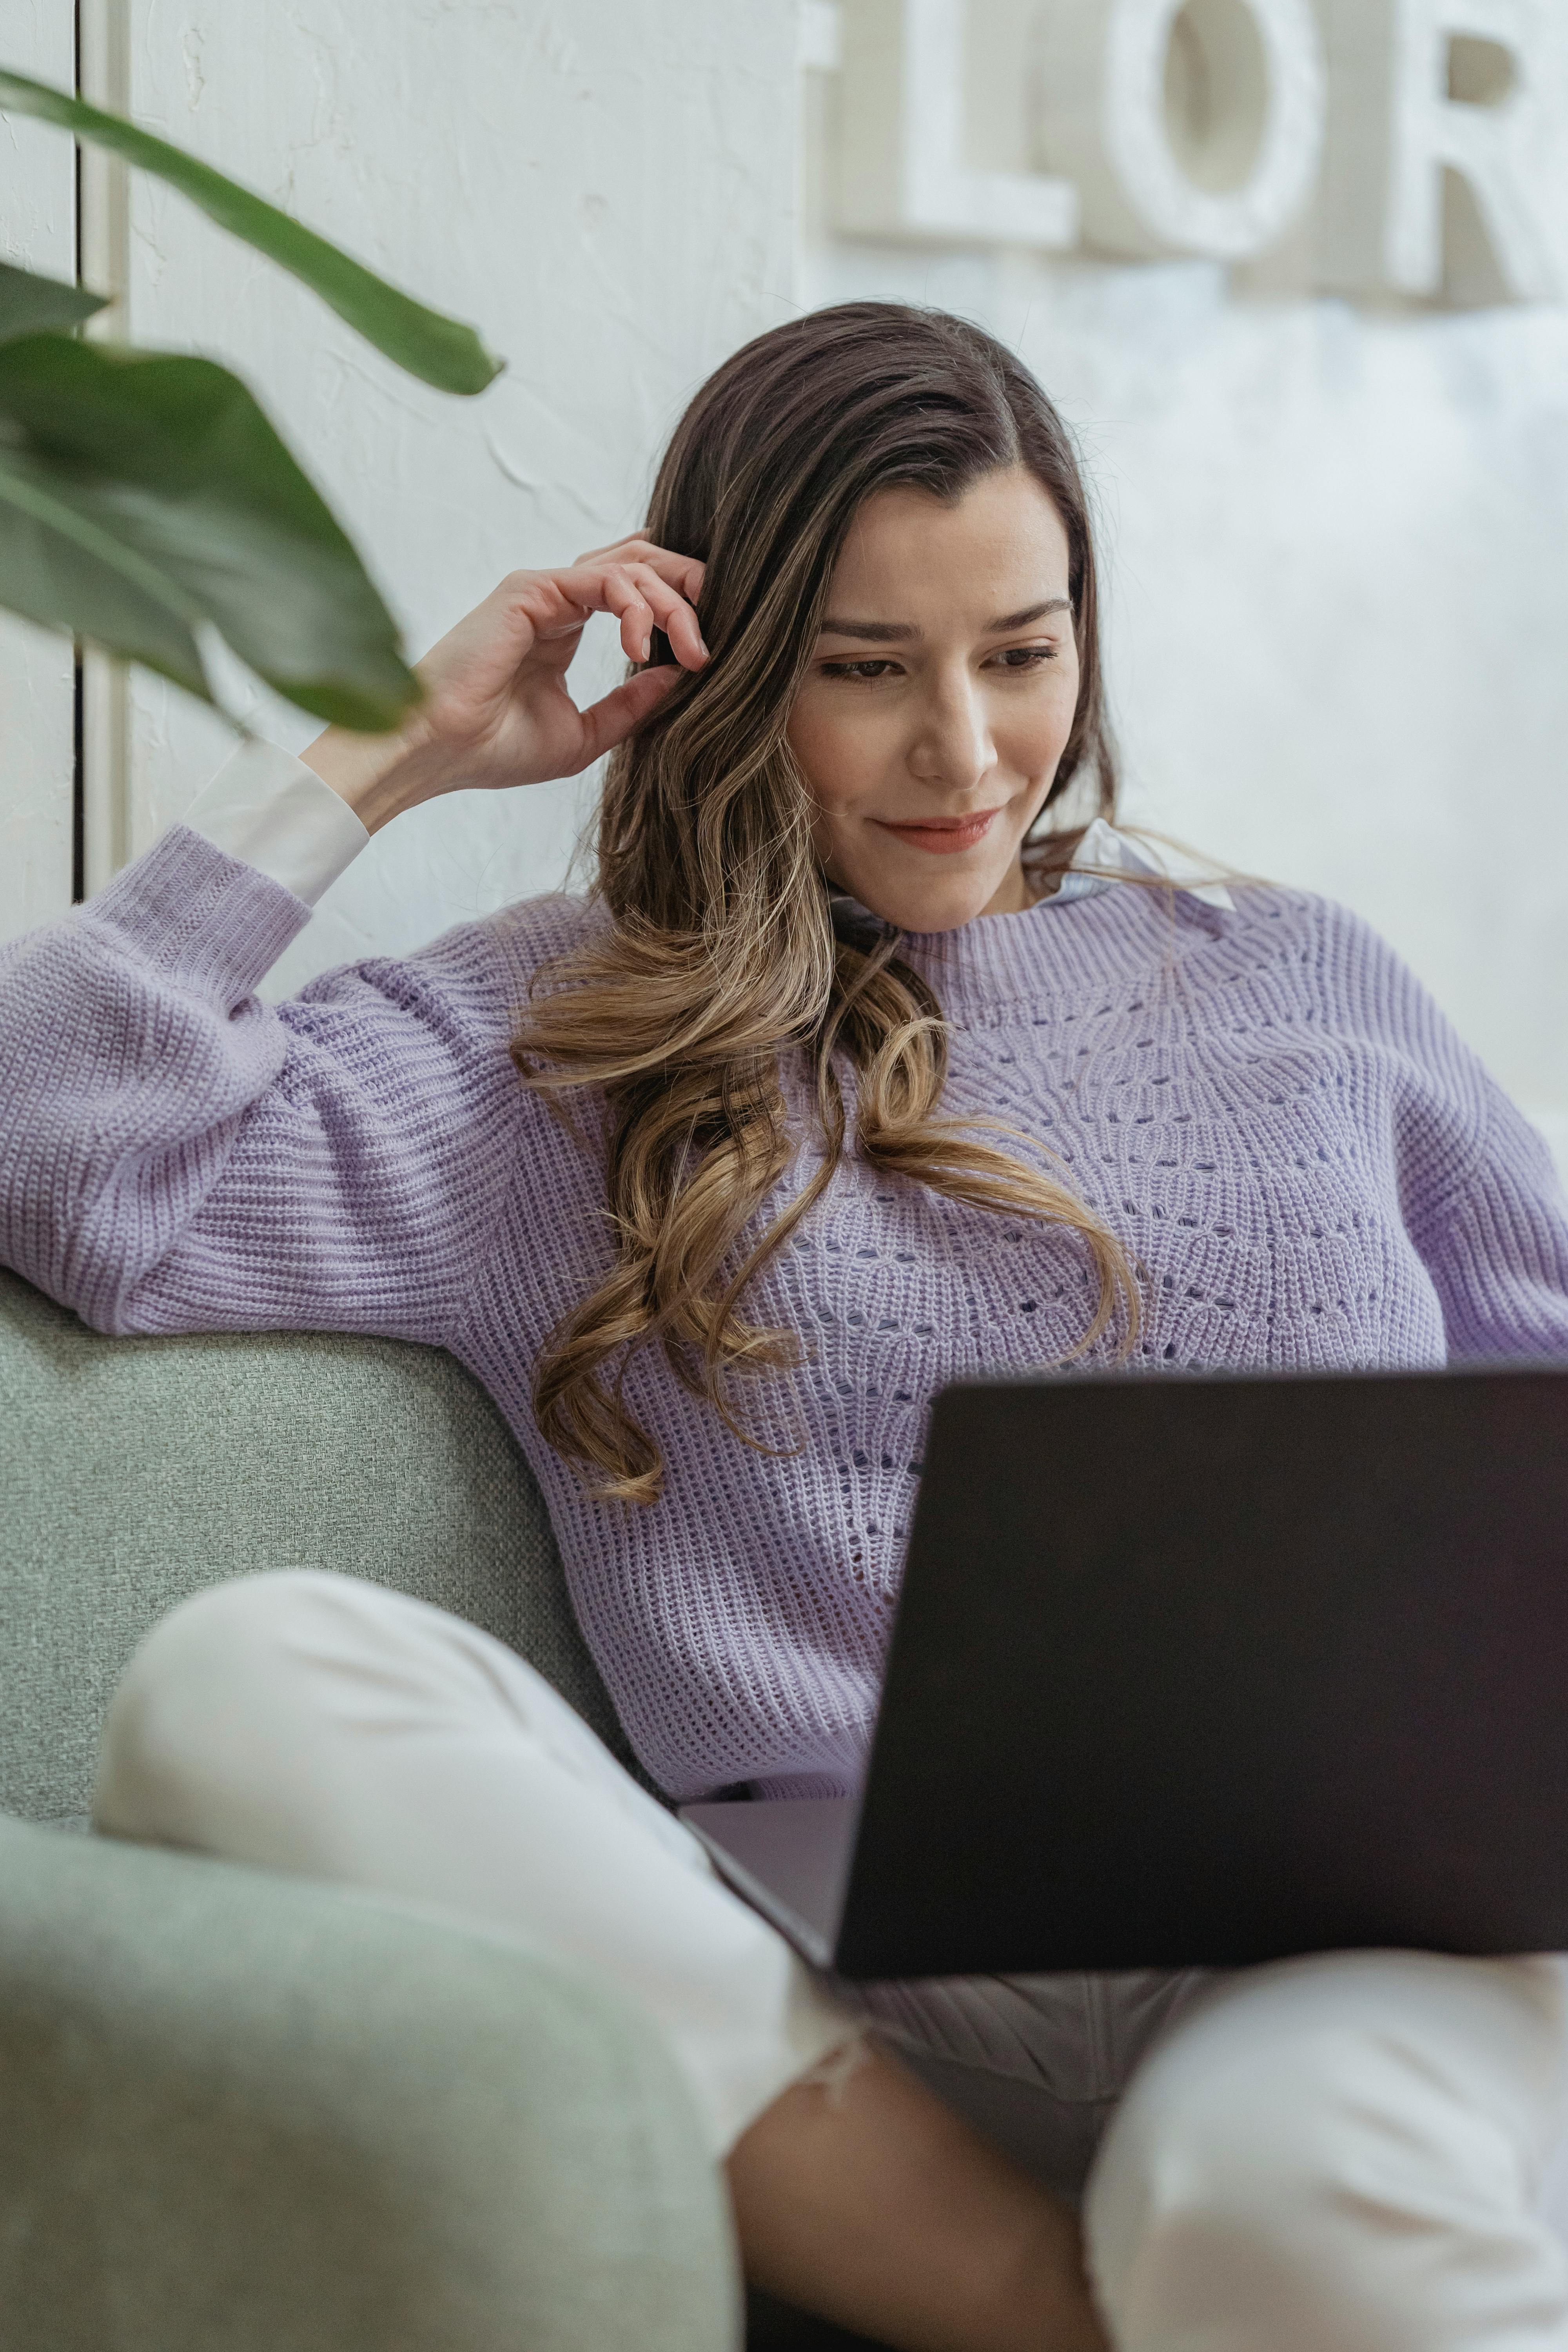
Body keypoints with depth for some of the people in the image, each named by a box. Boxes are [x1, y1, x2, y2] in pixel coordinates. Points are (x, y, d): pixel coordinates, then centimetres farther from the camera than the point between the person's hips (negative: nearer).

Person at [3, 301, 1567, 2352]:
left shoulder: (1303, 986, 24)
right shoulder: (564, 1037, 17)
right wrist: (384, 759, 10)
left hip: (1356, 1913, -1)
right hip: (846, 1991, 1)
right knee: (239, 1682, -29)